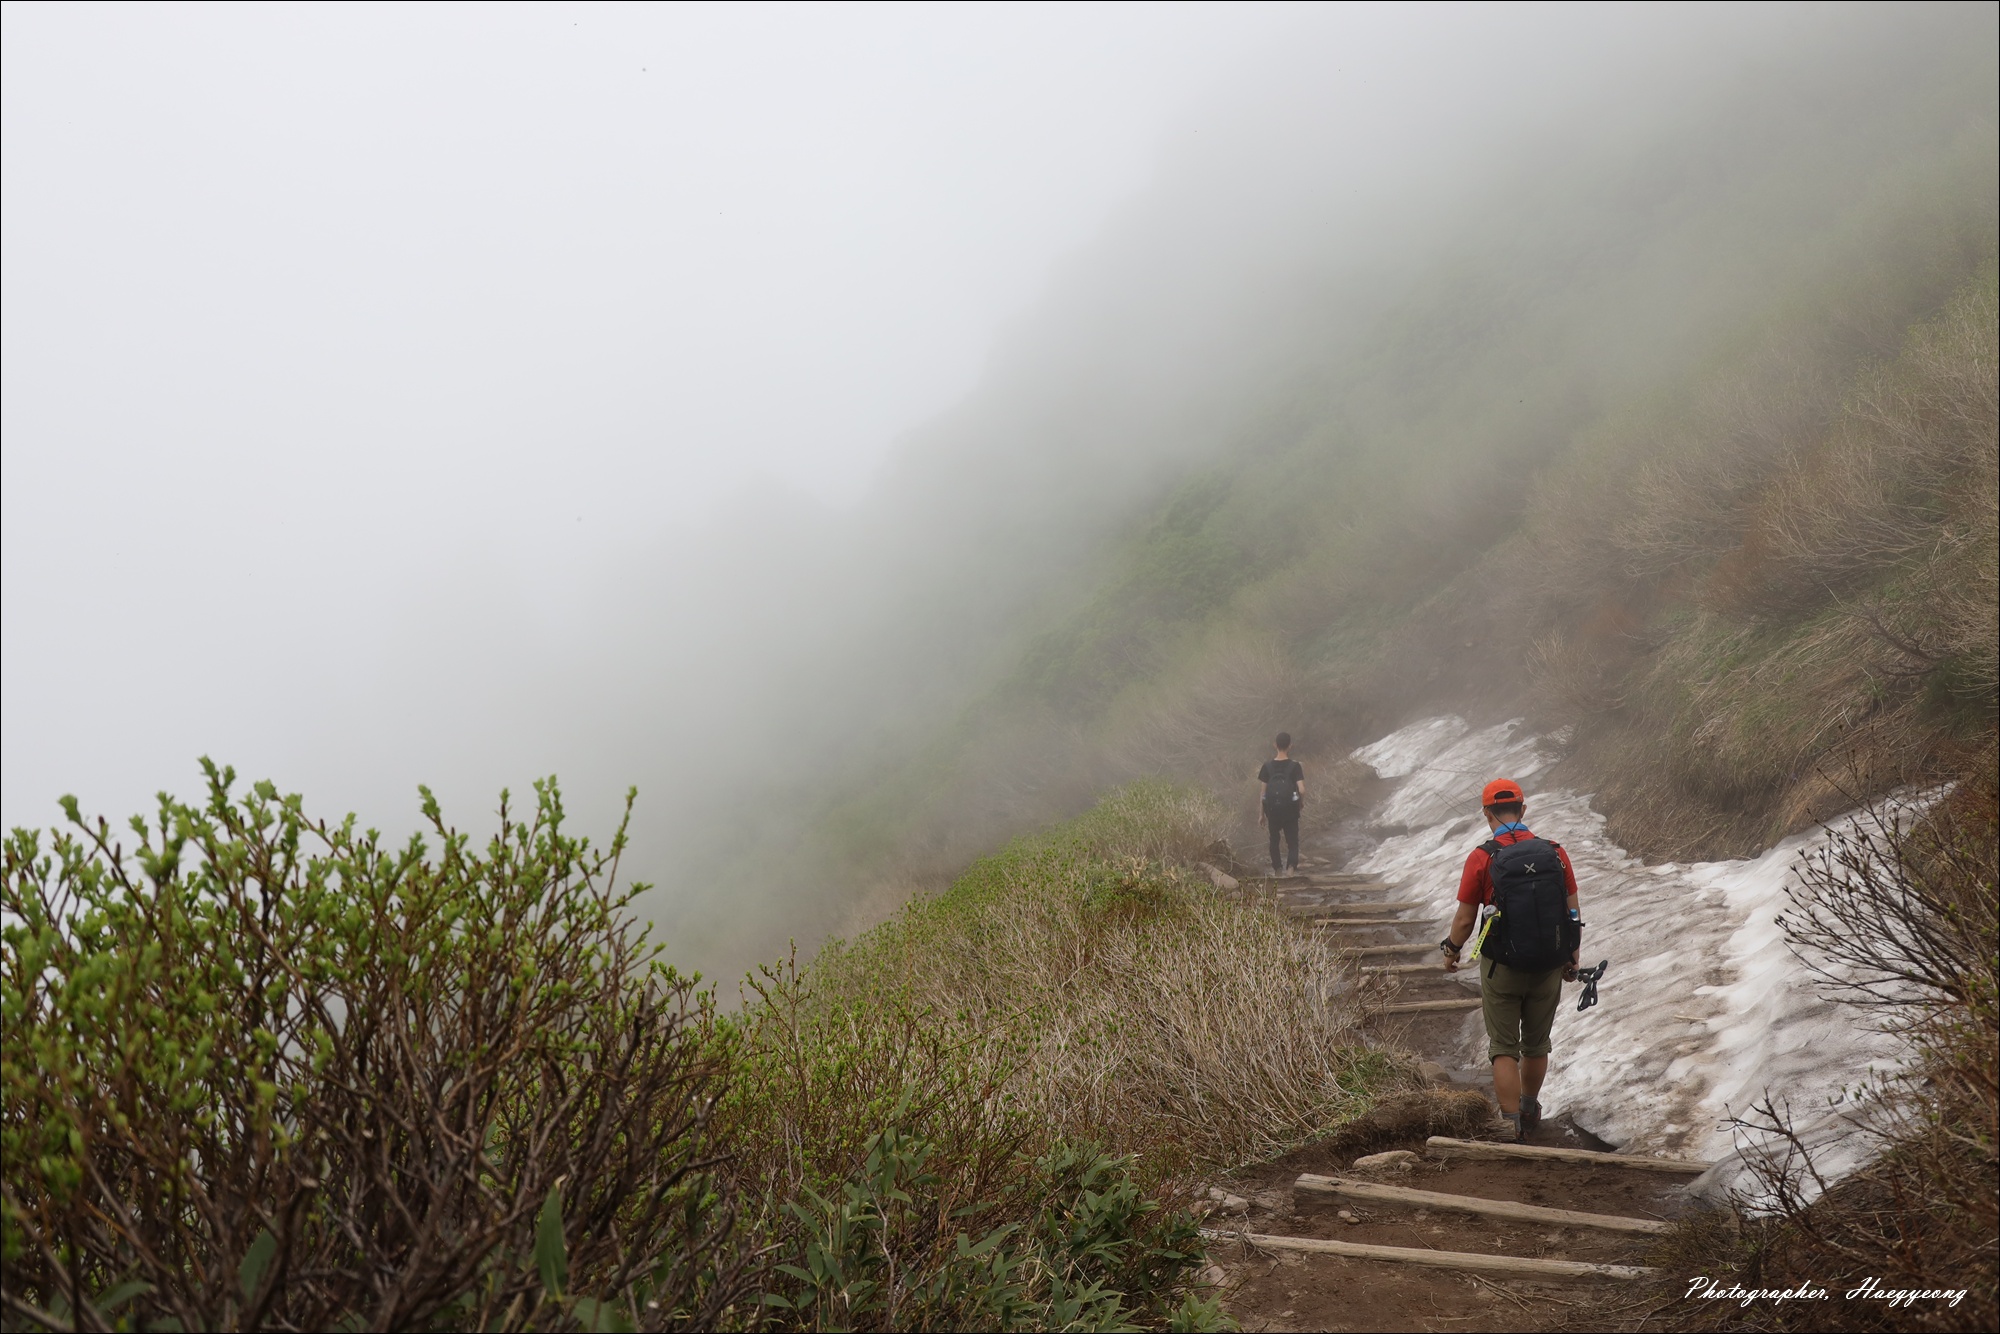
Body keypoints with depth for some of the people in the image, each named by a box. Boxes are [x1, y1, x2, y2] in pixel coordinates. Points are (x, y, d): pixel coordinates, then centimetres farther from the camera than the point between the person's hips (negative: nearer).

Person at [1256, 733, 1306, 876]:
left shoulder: (1268, 766, -2)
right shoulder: (1295, 766, -8)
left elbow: (1263, 792, 0)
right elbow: (1301, 789, -15)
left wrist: (1261, 814, 7)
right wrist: (1302, 801, 7)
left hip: (1272, 809, 2)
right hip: (1290, 809, -2)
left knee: (1274, 840, 20)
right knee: (1292, 840, 4)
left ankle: (1277, 869, 27)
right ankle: (1291, 866, -20)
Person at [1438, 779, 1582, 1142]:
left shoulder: (1482, 858, -12)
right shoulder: (1555, 854, -4)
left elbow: (1464, 920, -7)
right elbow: (1573, 914, 1)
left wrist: (1451, 953, 12)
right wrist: (1572, 961, 15)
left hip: (1502, 968, -3)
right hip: (1549, 969, 3)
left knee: (1504, 1049, 9)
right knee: (1537, 1044, 20)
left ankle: (1511, 1123, 3)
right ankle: (1530, 1110, 38)